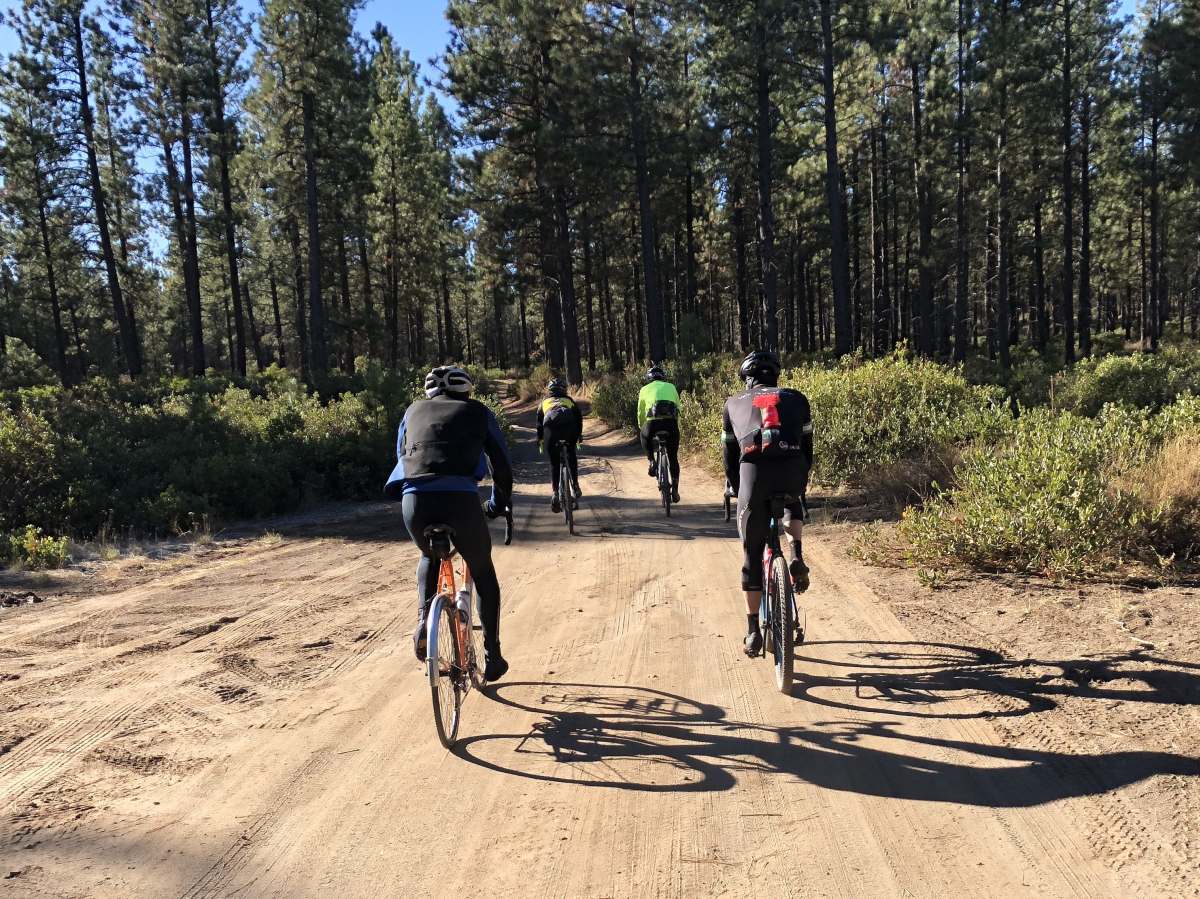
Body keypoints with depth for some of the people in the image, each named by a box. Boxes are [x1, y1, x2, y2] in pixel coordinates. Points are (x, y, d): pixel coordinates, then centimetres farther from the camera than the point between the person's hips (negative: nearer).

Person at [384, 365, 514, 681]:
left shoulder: (414, 411, 28)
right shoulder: (478, 411, 22)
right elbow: (501, 463, 23)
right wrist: (500, 502, 38)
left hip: (414, 499, 2)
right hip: (460, 499, -2)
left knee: (430, 558, 34)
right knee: (483, 573, 21)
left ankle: (423, 620, 13)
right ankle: (492, 656, 22)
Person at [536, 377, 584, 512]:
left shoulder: (544, 402, 34)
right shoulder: (569, 400, 34)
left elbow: (539, 423, 33)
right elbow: (579, 416, 32)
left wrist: (539, 441, 42)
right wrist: (579, 435, 43)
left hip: (550, 425, 0)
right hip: (569, 424, 0)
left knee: (554, 461, 12)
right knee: (571, 455, 23)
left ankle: (554, 493, 3)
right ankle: (575, 486, 16)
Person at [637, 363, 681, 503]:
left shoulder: (645, 389, 21)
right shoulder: (671, 387, 24)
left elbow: (640, 413, 25)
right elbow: (678, 409, 27)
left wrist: (641, 428, 41)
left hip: (653, 422, -1)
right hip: (671, 422, 1)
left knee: (644, 436, 35)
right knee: (673, 457, 18)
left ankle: (651, 462, 17)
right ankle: (675, 490, 17)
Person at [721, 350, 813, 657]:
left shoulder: (734, 404, 28)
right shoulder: (795, 399, 27)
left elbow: (729, 454, 29)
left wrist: (737, 490, 41)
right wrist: (802, 483, 39)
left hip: (753, 471, 0)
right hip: (792, 469, 1)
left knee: (752, 554, 13)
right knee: (793, 503, 39)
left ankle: (753, 631, 15)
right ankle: (796, 557, 15)